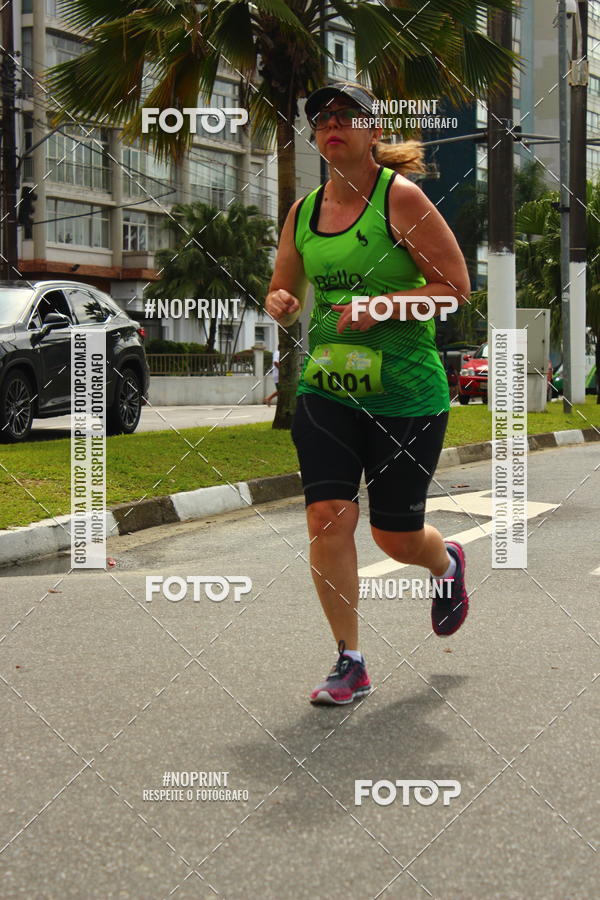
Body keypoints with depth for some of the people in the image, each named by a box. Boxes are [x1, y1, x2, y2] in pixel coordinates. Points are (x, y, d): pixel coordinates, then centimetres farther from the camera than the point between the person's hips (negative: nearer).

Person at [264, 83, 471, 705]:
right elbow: (282, 292, 21)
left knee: (396, 537, 6)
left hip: (407, 394, -4)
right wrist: (279, 303, -3)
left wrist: (381, 306, -20)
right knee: (327, 517, -10)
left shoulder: (400, 197, -8)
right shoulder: (303, 212, 8)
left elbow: (456, 288, -9)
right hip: (325, 390, 4)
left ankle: (447, 563, 44)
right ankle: (350, 664, 5)